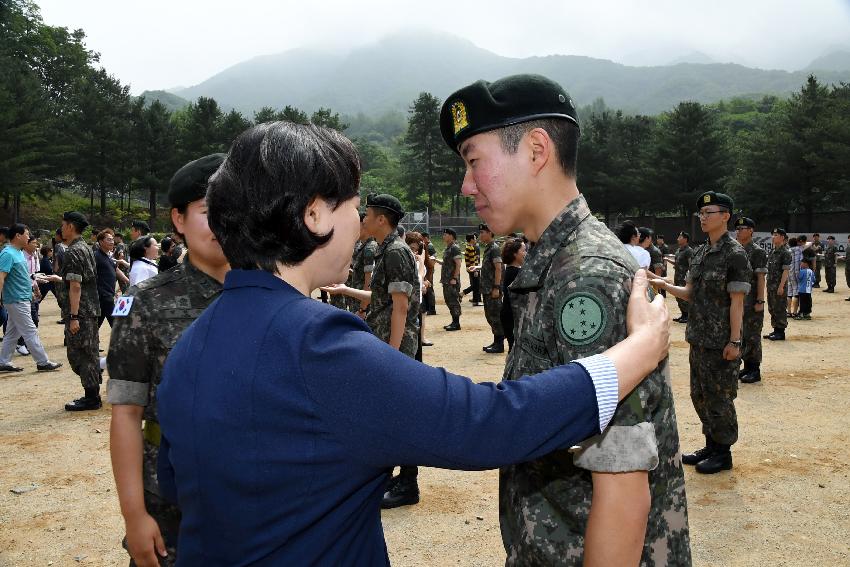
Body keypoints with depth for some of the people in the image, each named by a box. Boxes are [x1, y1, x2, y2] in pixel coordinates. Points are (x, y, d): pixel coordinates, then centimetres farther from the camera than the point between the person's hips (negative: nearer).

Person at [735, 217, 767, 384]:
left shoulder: (757, 252, -10)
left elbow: (761, 278, -14)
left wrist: (760, 301, -17)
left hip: (752, 303, -8)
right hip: (738, 302, 8)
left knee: (752, 336, -2)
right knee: (741, 336, 13)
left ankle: (755, 371, 5)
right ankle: (747, 366, 23)